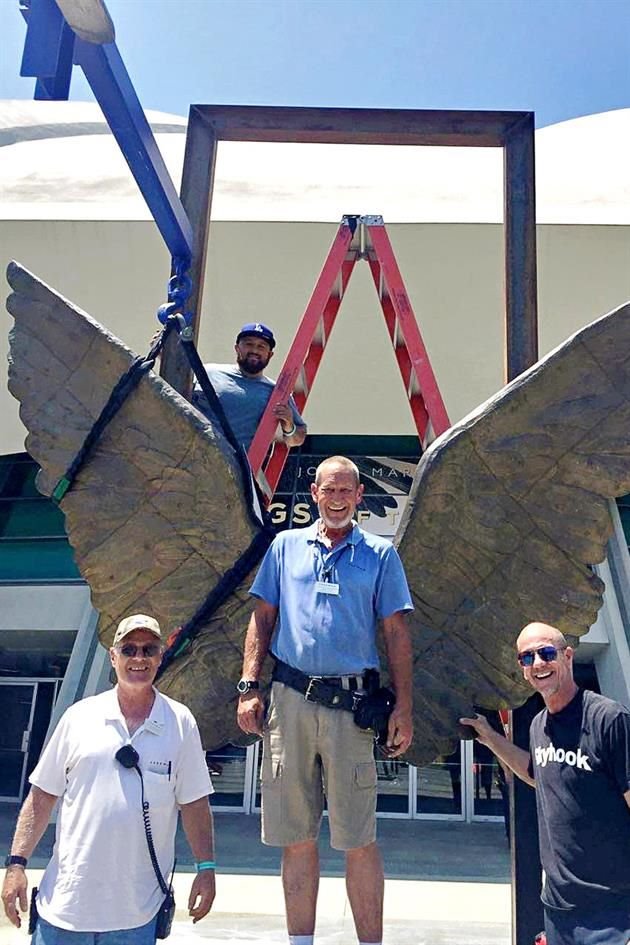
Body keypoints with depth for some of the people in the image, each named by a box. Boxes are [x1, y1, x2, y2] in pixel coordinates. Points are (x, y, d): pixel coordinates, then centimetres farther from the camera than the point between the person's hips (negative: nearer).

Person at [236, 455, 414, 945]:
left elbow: (397, 634, 6)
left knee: (359, 839, 1)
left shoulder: (380, 554, 8)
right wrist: (249, 687, 4)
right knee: (296, 836, 9)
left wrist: (403, 708, -1)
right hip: (290, 700, 2)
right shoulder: (287, 545, 12)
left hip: (351, 705, -2)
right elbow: (262, 619, 13)